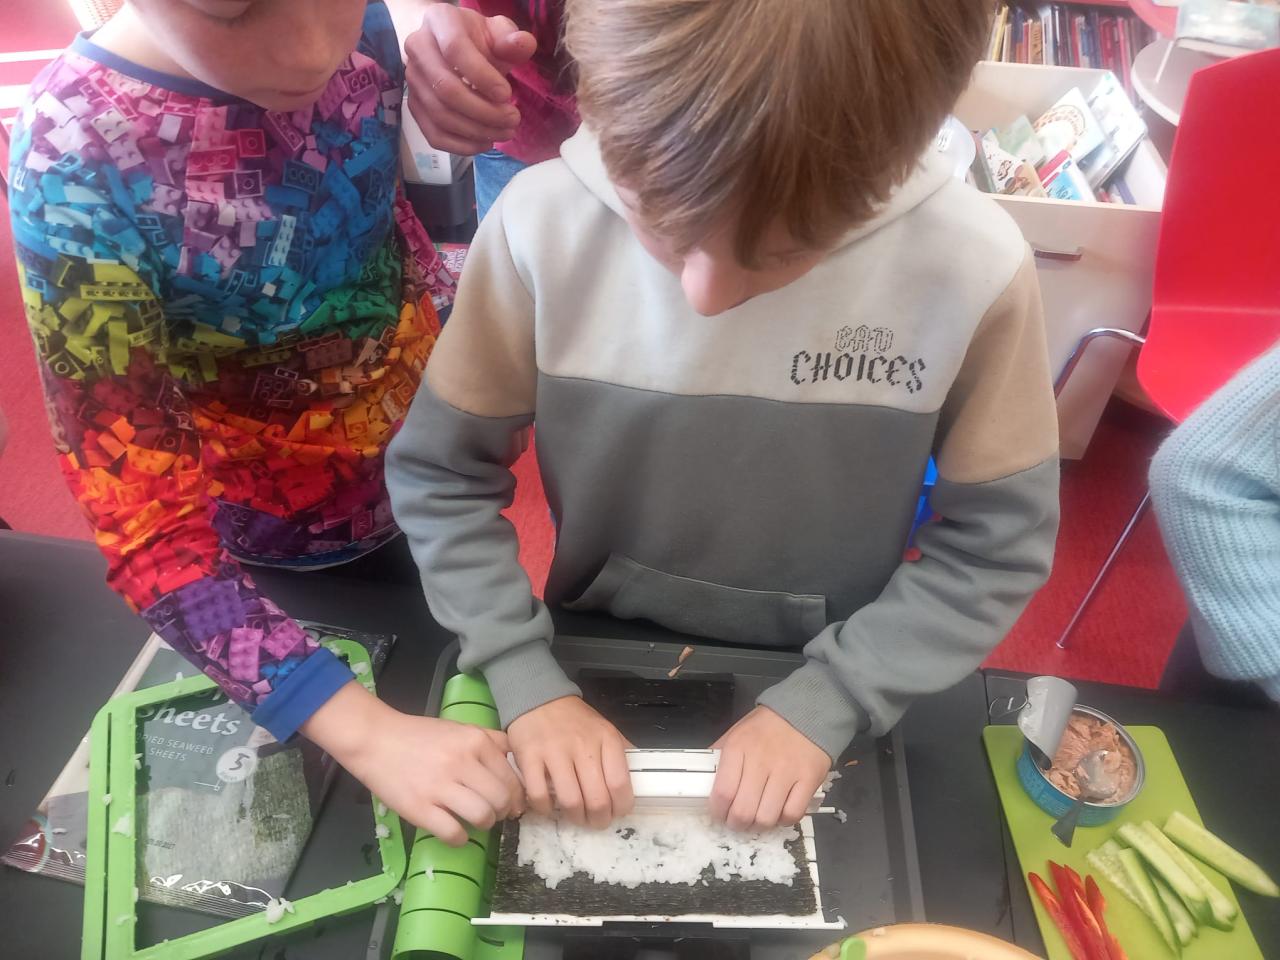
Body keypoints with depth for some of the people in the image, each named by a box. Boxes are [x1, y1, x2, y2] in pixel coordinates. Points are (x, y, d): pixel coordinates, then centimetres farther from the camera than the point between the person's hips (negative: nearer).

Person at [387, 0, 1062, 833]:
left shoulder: (974, 267, -24)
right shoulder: (544, 222, -23)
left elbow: (997, 544, -11)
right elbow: (440, 474, -11)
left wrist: (828, 702, -17)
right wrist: (527, 681, -18)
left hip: (819, 707, 2)